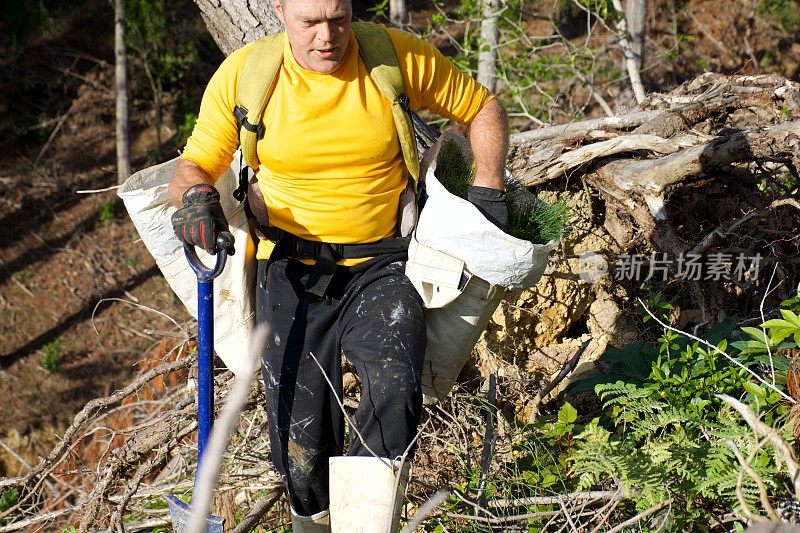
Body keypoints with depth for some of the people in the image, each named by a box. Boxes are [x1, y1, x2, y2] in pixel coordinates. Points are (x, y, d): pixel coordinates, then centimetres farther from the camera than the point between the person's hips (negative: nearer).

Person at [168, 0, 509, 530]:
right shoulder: (242, 75, -5)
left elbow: (482, 107, 9)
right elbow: (195, 165, 3)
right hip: (292, 276, 1)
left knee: (395, 391, -29)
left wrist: (488, 188, -4)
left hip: (380, 270, 0)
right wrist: (196, 195, -20)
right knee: (302, 445, 0)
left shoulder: (400, 58, -5)